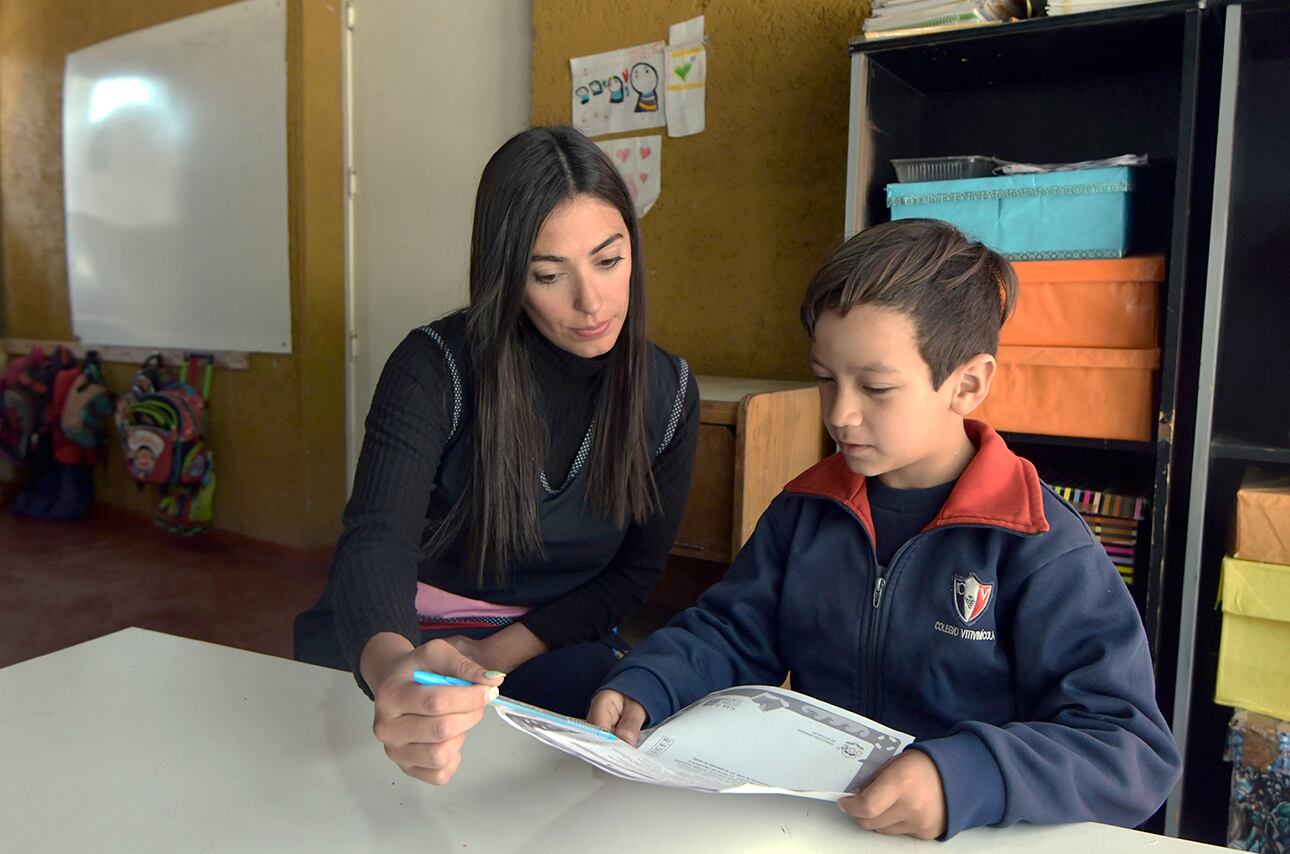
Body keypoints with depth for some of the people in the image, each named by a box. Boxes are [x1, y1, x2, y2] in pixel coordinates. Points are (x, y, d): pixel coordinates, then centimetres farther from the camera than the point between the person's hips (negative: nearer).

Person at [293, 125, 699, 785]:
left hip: (547, 645, 3)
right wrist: (391, 667, -54)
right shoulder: (436, 367, -16)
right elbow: (376, 540, -29)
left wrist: (496, 654, -14)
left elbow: (636, 570, 1)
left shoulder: (667, 392, -5)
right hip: (394, 642, -2)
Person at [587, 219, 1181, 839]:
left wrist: (965, 778, -32)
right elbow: (729, 631, 10)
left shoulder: (1041, 549, -12)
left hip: (972, 836, -3)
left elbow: (1138, 752, -16)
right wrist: (641, 688, -10)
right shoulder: (806, 510, 5)